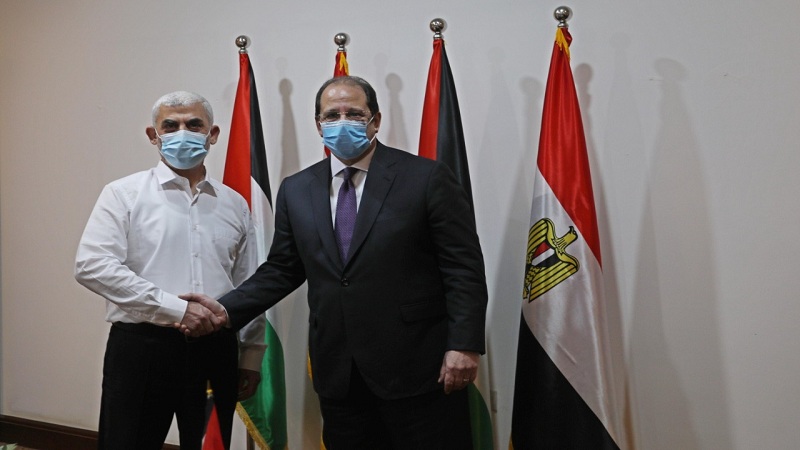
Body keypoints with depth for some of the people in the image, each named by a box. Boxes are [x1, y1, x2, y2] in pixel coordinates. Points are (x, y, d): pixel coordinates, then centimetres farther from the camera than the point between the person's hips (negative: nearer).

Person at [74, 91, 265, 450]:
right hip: (142, 349, -3)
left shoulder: (234, 204, 11)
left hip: (215, 351, 3)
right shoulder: (124, 194, 1)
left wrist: (252, 356, 12)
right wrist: (176, 308, -17)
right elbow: (92, 266, -12)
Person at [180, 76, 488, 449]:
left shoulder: (426, 178, -5)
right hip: (338, 374, 4)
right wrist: (228, 310, -2)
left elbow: (464, 268, -7)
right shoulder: (296, 190, 8)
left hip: (417, 369, -3)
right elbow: (281, 270, 12)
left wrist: (464, 345, -13)